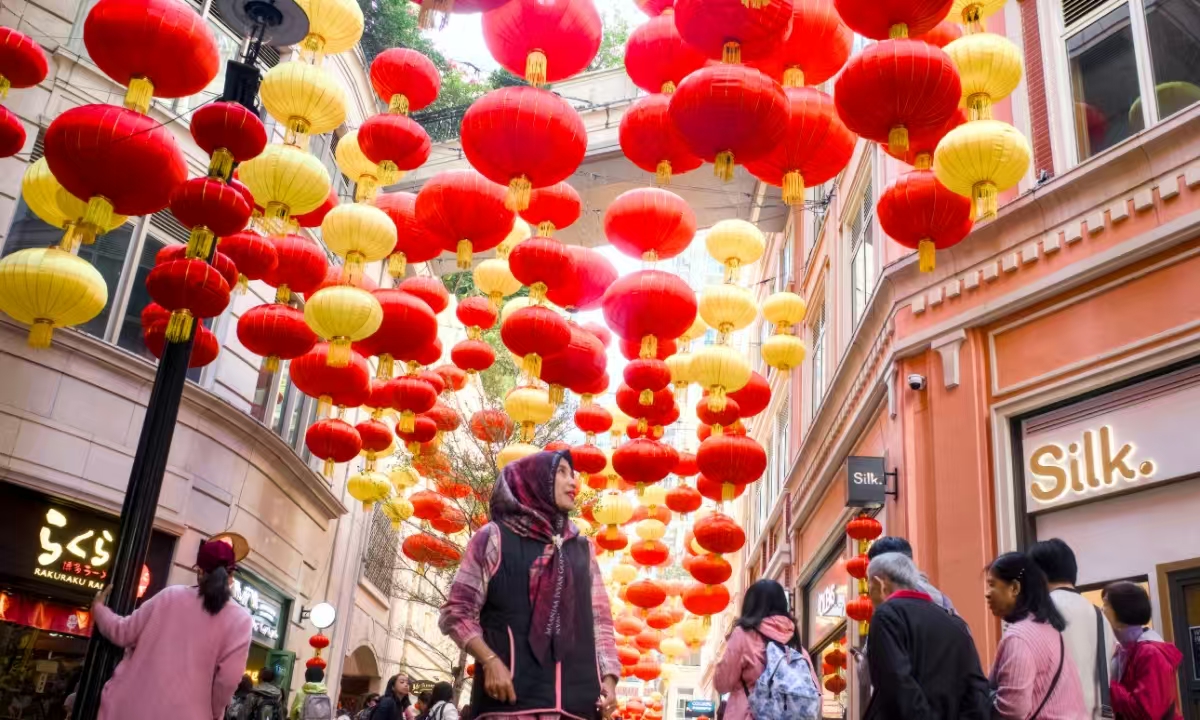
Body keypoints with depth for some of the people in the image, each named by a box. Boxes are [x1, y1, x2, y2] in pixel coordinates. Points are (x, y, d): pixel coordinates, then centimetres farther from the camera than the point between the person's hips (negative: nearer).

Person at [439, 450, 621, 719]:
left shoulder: (582, 549, 18)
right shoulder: (495, 538, 6)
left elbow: (599, 620, 17)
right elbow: (456, 613, 3)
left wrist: (609, 677, 2)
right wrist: (490, 661, -12)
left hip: (575, 697, 4)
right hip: (512, 693, -3)